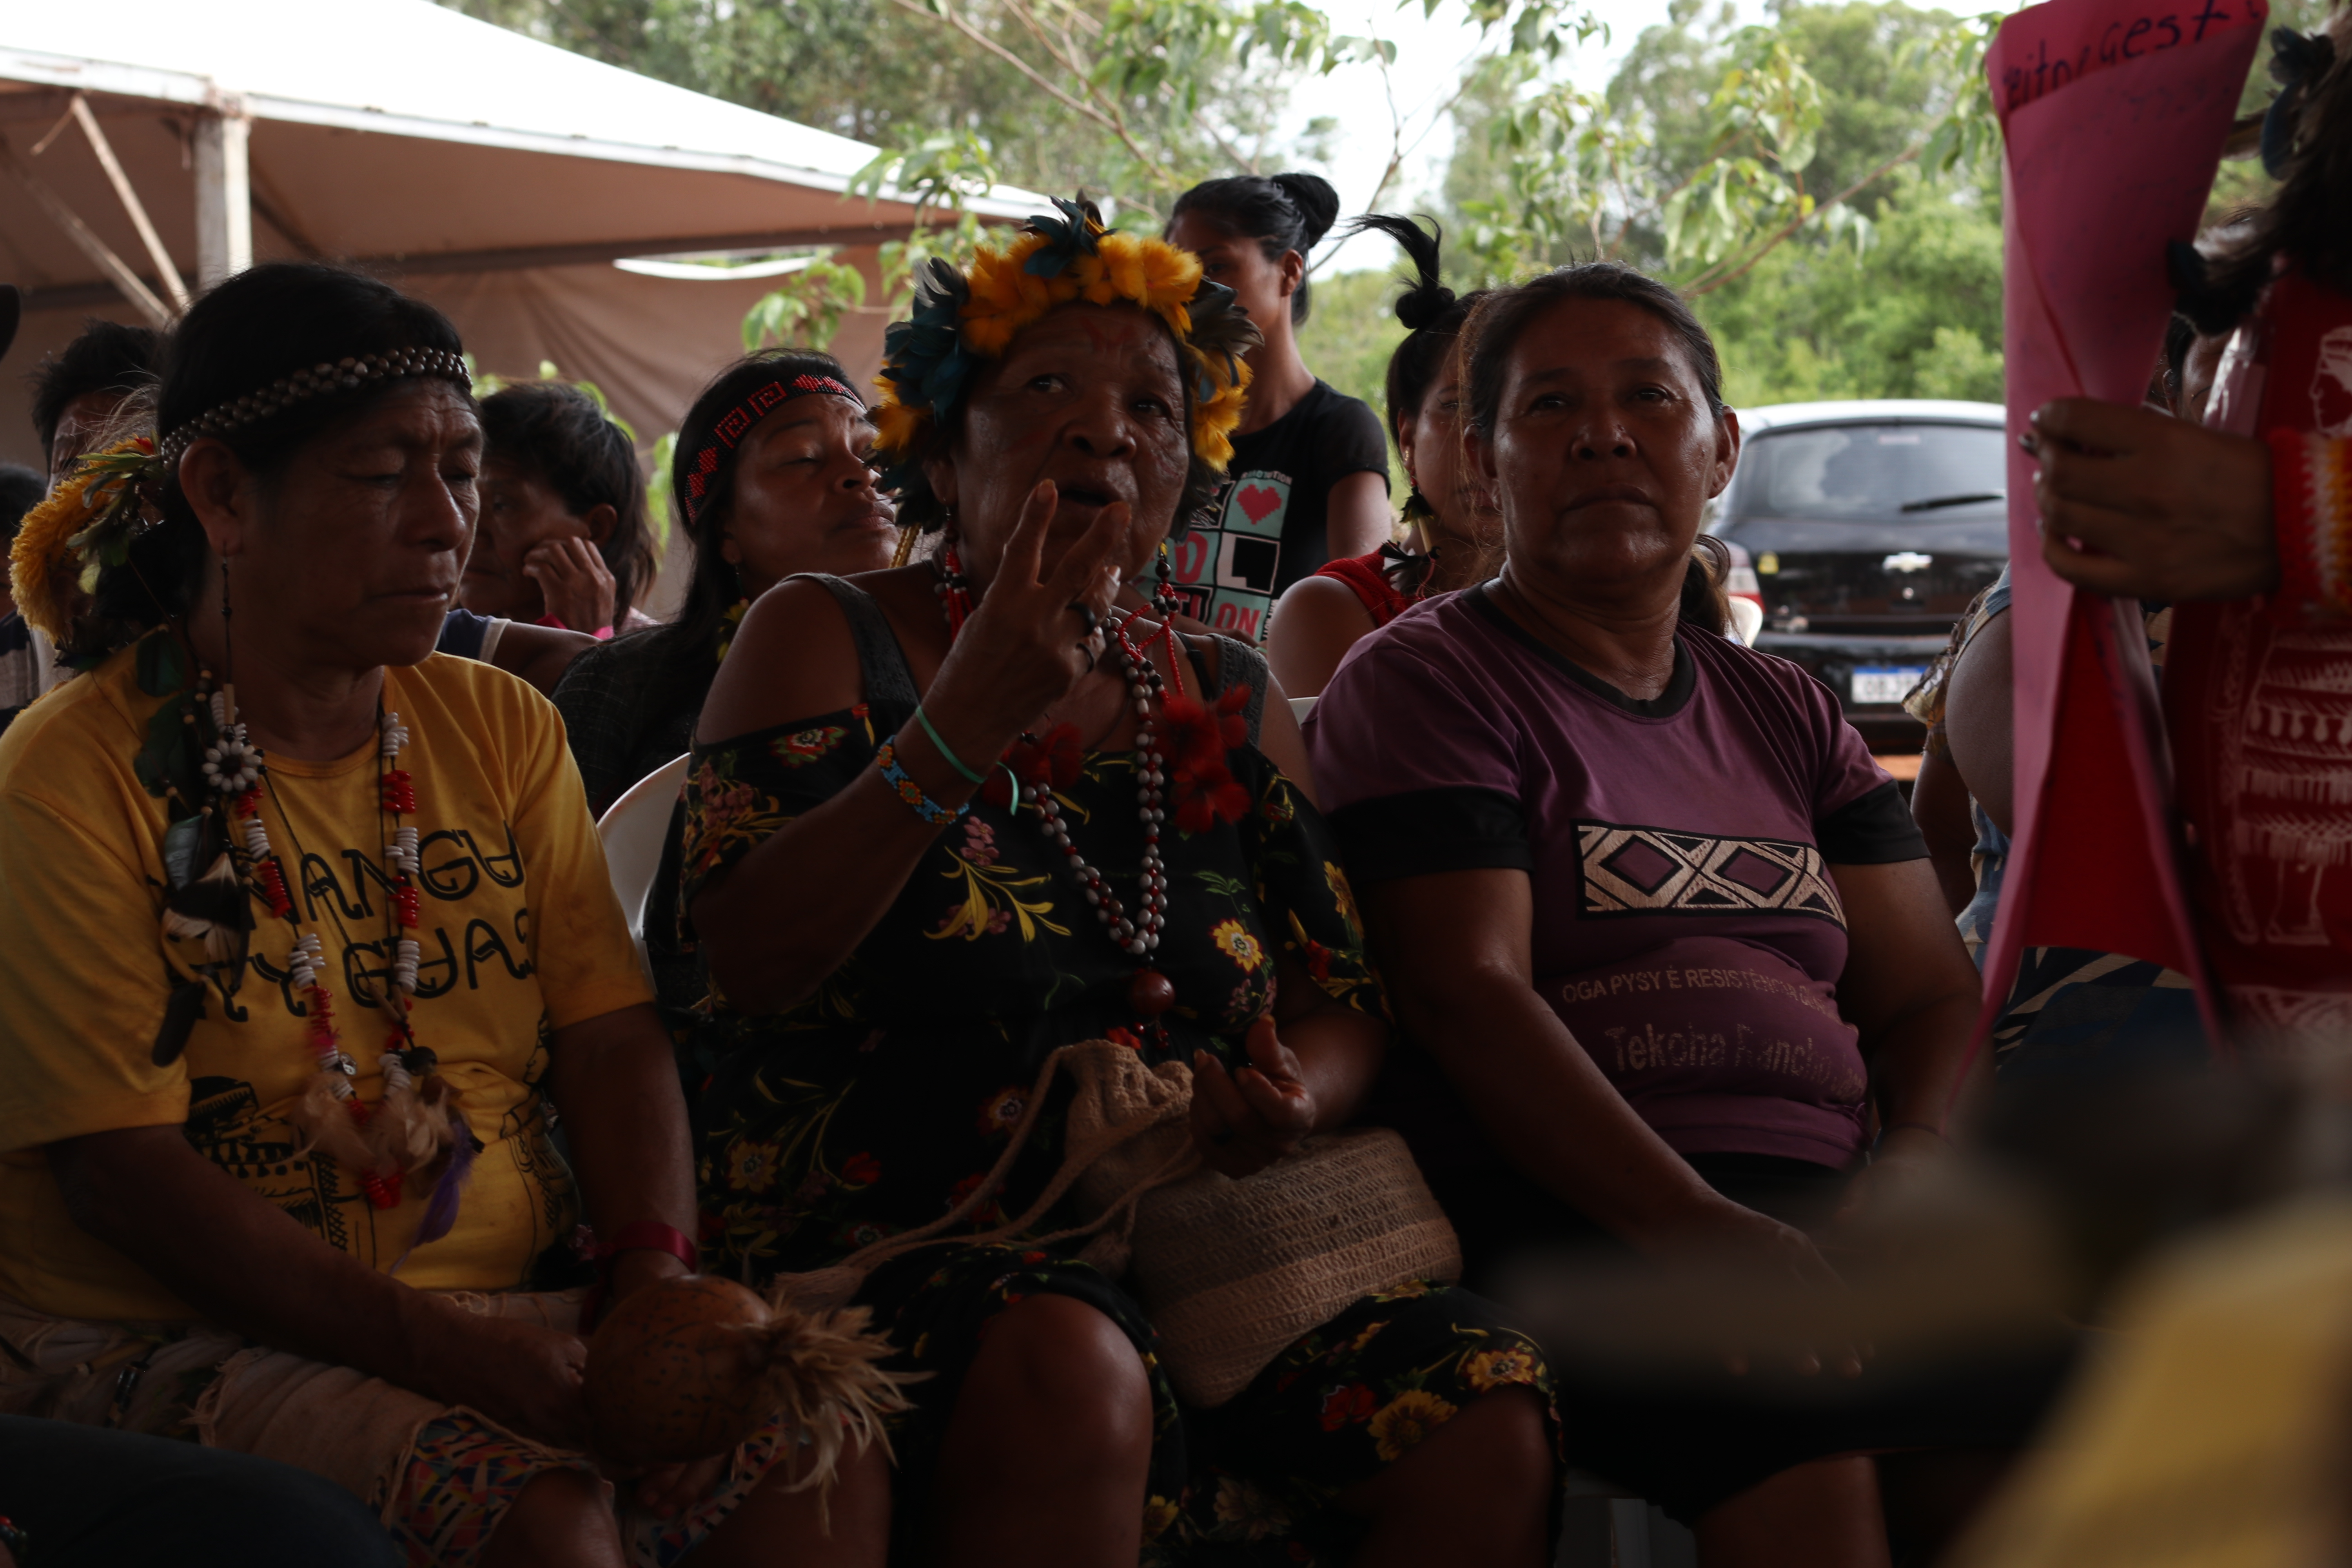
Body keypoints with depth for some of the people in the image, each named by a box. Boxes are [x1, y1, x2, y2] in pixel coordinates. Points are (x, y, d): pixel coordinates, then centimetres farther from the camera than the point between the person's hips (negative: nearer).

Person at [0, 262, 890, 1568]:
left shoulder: (502, 729, 13)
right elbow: (119, 1166, -14)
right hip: (177, 1342, -5)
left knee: (822, 1438, -18)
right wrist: (436, 1348, -22)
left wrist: (656, 1273, -13)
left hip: (508, 1309, 6)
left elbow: (609, 1033, 8)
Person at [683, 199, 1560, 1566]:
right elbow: (752, 962, -9)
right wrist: (961, 730, -17)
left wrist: (1295, 1091, -9)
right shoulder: (825, 637, 6)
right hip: (889, 1237, -4)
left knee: (1486, 1406, -23)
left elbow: (1345, 1002, 16)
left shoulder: (1228, 698, 19)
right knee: (1066, 1368, -38)